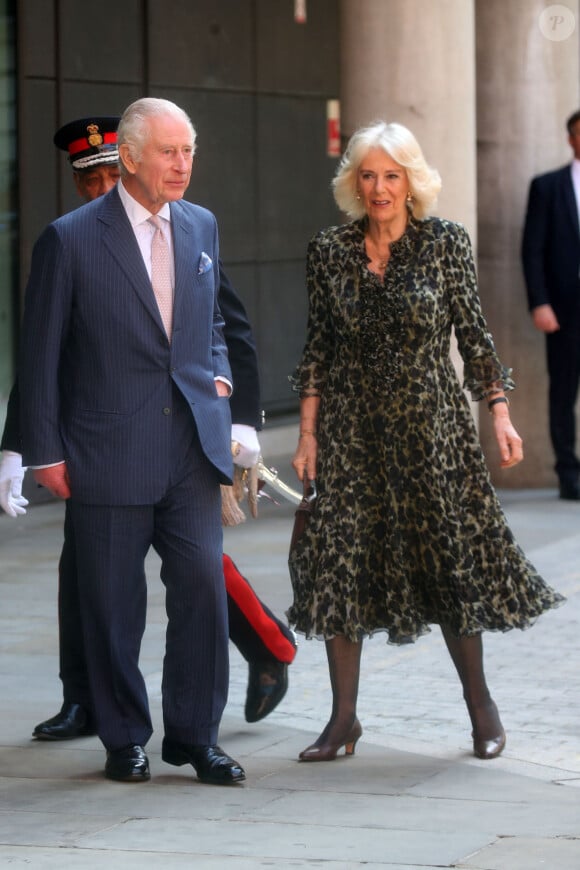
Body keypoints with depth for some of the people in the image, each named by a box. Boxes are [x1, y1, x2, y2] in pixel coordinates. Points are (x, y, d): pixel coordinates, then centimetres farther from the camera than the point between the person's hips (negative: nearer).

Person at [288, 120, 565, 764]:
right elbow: (316, 350, 6)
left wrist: (499, 412, -5)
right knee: (340, 561, -1)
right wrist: (308, 434, 2)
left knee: (452, 556, 1)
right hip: (352, 431, 2)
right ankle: (344, 717, 7)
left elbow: (474, 336, 1)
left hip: (430, 423, -1)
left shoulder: (445, 243, -2)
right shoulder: (328, 253, 3)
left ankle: (480, 704, 18)